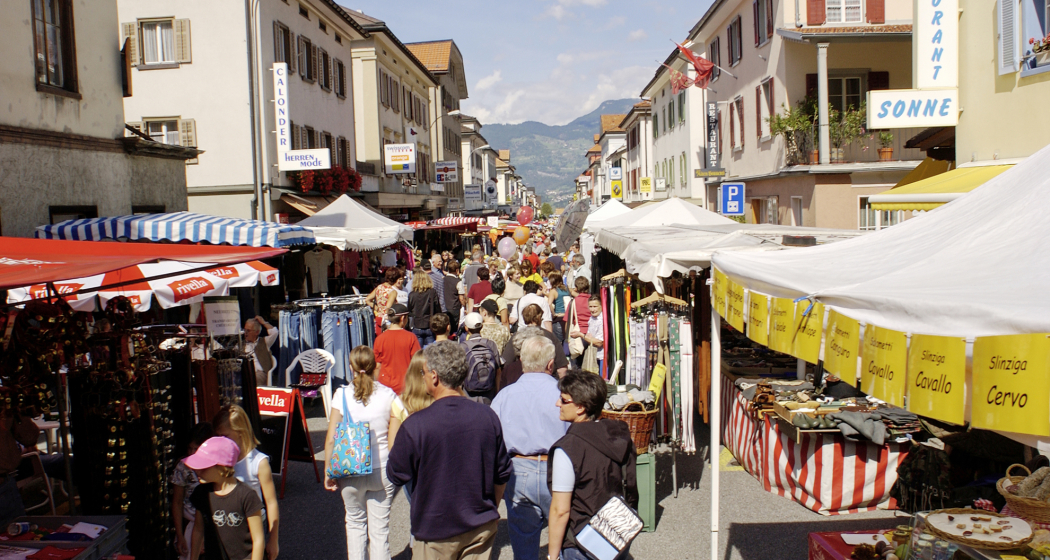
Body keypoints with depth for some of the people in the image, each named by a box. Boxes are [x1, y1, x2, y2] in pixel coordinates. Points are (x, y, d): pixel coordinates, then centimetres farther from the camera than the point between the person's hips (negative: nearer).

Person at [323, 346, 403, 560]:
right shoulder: (388, 396, -7)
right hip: (381, 470, 0)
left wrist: (328, 471, 3)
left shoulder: (342, 395, -8)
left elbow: (331, 440, -8)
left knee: (355, 523, 20)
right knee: (380, 528, 9)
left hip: (350, 471, 0)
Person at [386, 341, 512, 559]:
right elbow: (502, 473, 3)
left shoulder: (415, 425, -20)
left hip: (436, 532, -3)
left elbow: (396, 475, -6)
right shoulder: (488, 416, -7)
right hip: (482, 526, 3)